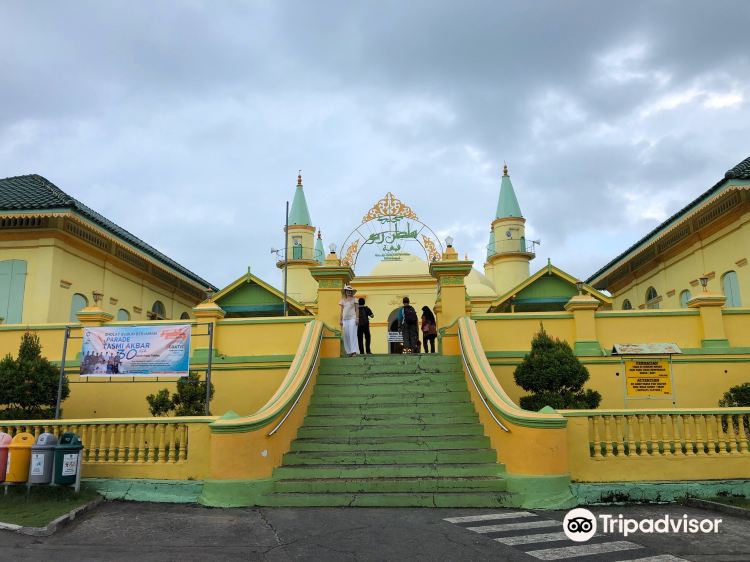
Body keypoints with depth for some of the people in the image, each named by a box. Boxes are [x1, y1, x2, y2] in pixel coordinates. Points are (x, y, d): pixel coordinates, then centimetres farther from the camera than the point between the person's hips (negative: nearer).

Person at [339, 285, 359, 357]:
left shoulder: (354, 299, 6)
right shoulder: (343, 300, 13)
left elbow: (357, 310, 4)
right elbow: (342, 311, 15)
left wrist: (357, 318, -7)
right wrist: (340, 320, 10)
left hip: (352, 318, -3)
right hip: (345, 319, 3)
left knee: (352, 334, -12)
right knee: (346, 335, -1)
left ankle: (354, 351, -15)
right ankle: (348, 351, 4)